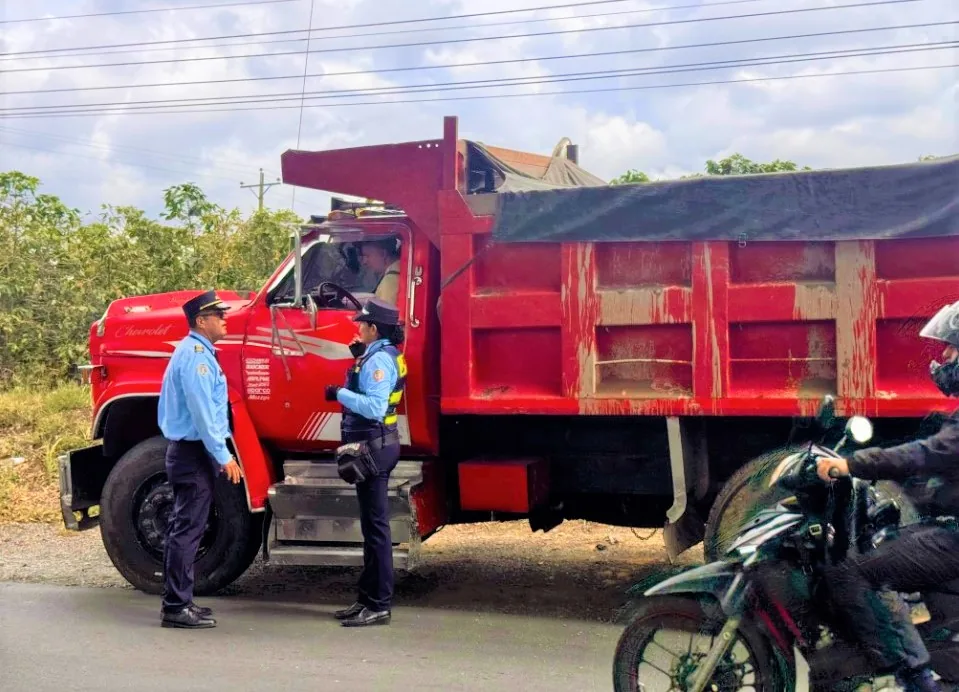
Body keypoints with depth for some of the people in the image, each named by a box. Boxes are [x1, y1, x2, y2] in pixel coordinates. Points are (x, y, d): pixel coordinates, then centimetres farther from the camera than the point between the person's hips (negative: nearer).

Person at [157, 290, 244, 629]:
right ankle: (177, 606, -3)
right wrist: (224, 455, -20)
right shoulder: (196, 354, -17)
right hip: (193, 451, -11)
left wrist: (217, 453, 21)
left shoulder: (196, 351, 16)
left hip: (188, 450, 11)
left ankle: (176, 601, 22)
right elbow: (201, 411, -22)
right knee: (187, 530, -7)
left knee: (183, 527, 14)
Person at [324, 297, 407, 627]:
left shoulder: (379, 360, -18)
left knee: (376, 526, -7)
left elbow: (375, 407, -29)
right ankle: (369, 599, 24)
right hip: (373, 447, 11)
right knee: (371, 524, 15)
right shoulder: (381, 355, 14)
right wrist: (359, 358, 15)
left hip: (374, 447, -11)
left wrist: (340, 394, -21)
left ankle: (379, 606, -2)